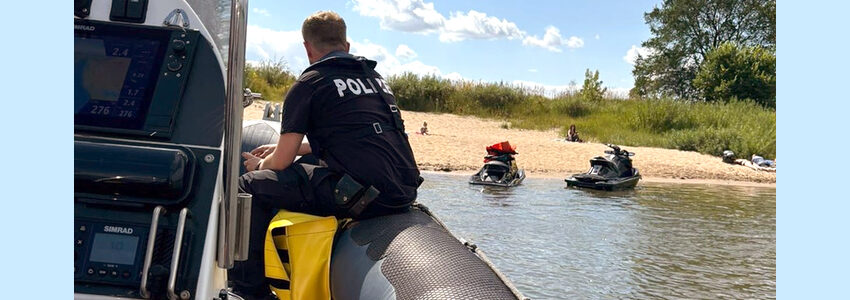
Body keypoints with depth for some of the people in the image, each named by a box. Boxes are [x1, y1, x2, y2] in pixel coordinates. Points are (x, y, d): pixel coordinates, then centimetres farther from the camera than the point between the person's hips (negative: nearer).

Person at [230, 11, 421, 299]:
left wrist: (259, 165, 25)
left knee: (249, 187, 7)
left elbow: (282, 162, 0)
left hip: (361, 195, -8)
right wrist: (287, 148, 38)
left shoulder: (309, 83, 0)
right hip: (404, 191, 8)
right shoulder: (374, 75, 21)